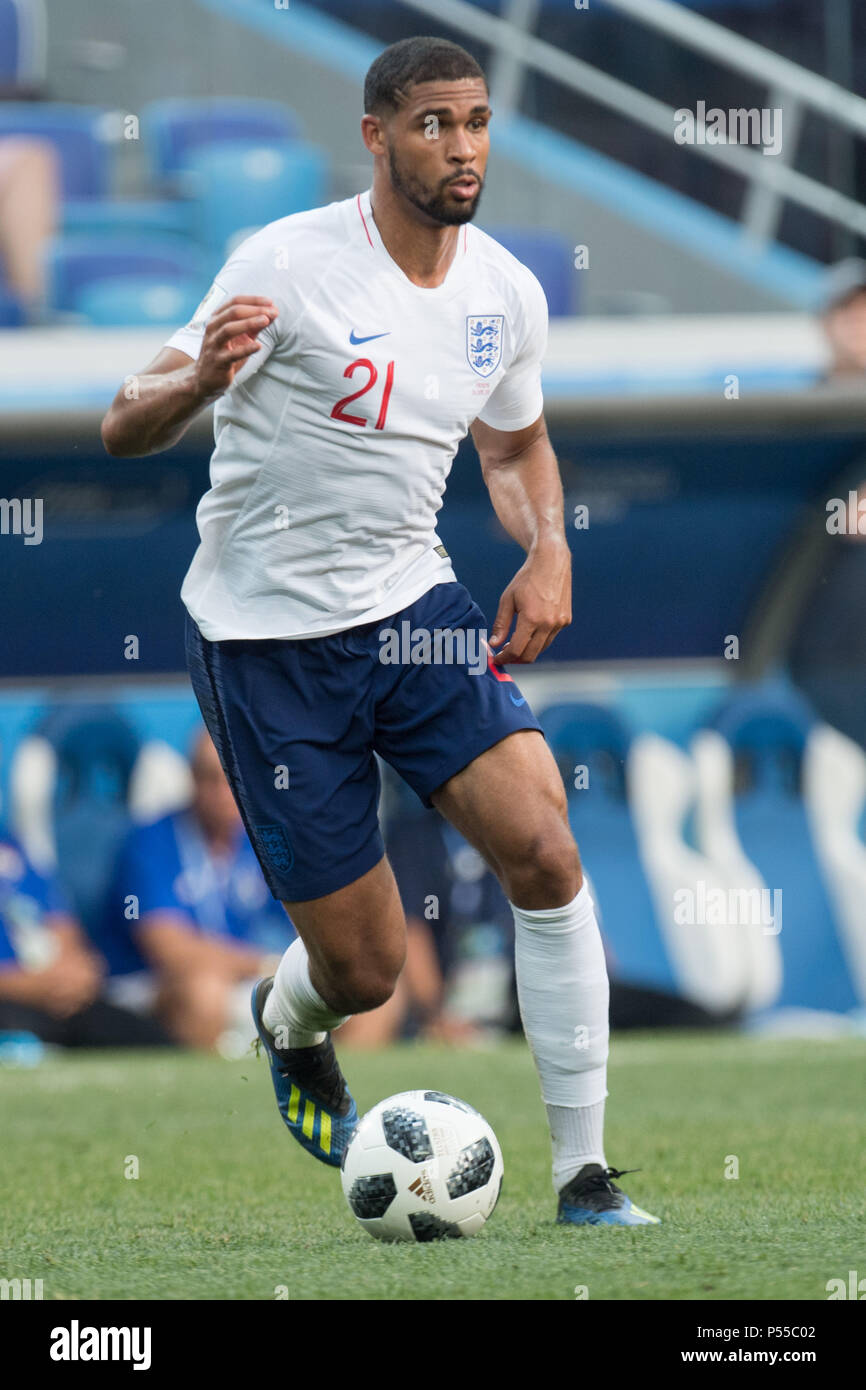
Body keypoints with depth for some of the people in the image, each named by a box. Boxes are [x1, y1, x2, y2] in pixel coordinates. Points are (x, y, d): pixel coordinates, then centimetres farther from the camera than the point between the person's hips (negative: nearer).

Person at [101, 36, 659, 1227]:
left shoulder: (507, 292, 1)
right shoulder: (289, 265, -16)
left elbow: (516, 444, 21)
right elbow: (125, 429, -15)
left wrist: (547, 552, 0)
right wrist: (198, 378, -38)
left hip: (412, 605, 4)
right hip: (265, 637, -4)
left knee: (544, 852, -18)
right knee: (365, 970, -2)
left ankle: (584, 1174, -8)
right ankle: (290, 1023, 38)